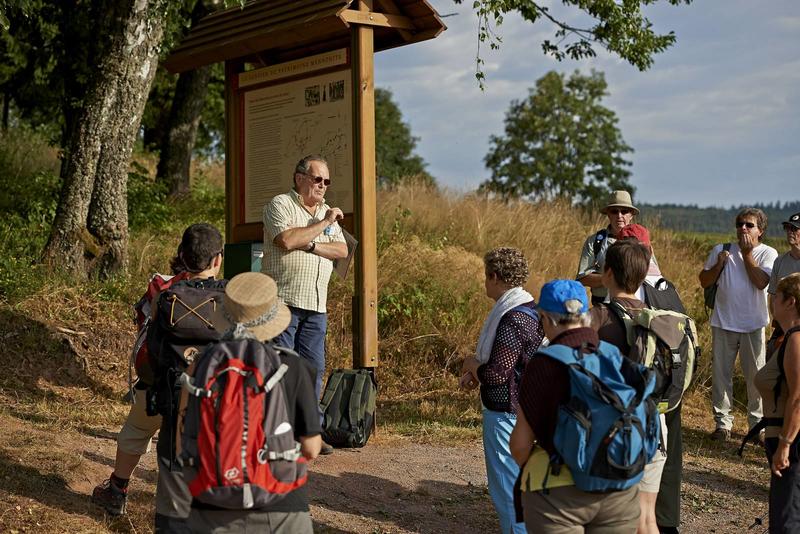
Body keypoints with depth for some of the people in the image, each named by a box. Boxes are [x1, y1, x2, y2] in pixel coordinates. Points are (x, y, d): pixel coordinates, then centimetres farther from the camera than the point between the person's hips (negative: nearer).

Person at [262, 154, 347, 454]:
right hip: (283, 302, -7)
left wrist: (309, 244, -10)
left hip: (316, 306, 7)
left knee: (314, 368, 8)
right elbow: (286, 240, -19)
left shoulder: (326, 211, 19)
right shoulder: (280, 205, -1)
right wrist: (324, 223, -10)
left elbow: (341, 250, 6)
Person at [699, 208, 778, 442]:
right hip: (723, 323, 2)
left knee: (755, 376, 3)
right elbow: (704, 281, 6)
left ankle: (757, 423, 14)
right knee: (721, 374, 5)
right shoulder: (722, 250, 5)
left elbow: (761, 282, -17)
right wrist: (720, 263, -10)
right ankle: (723, 422, 15)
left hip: (753, 325, -2)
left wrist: (746, 253, -11)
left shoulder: (768, 253, -2)